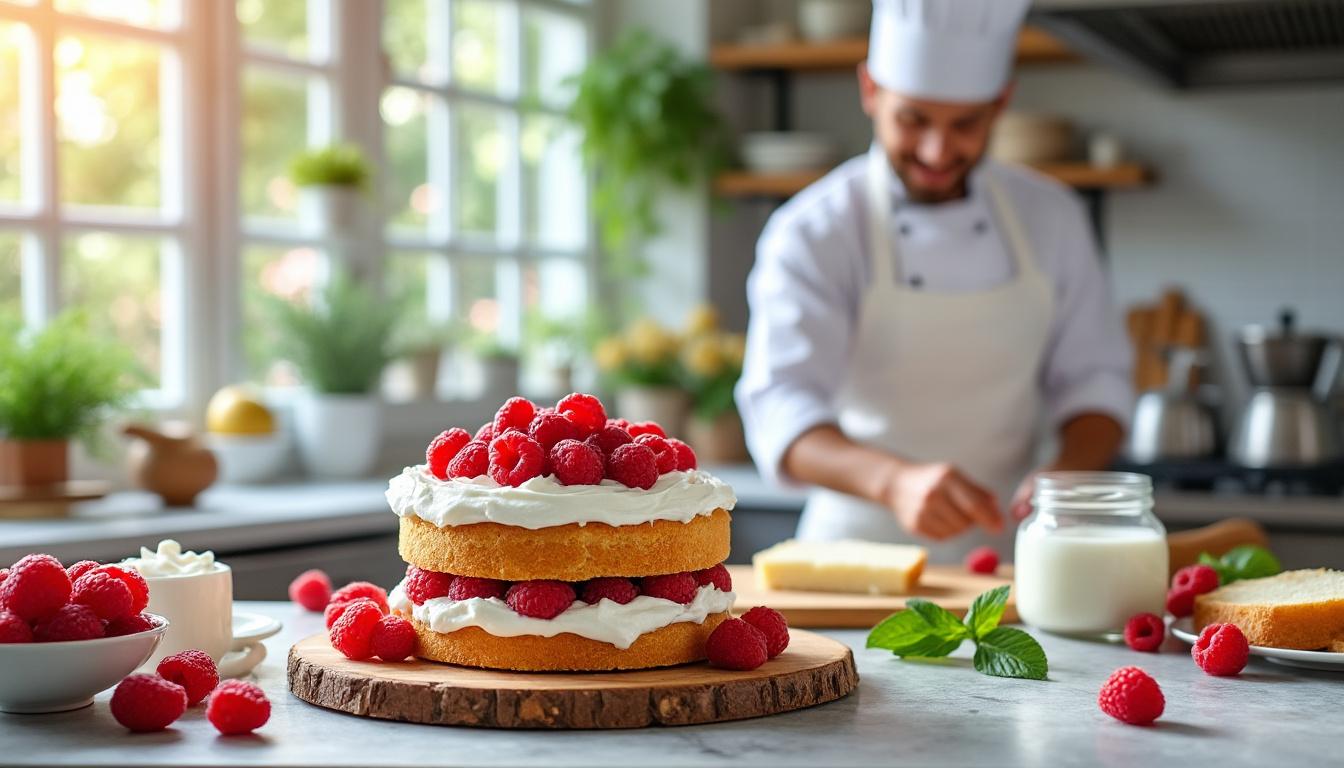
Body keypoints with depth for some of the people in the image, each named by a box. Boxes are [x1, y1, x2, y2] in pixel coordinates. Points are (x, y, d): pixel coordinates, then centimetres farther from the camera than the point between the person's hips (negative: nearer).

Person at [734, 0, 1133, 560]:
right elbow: (780, 414, -20)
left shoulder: (1051, 218, 6)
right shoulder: (809, 235, -9)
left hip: (1005, 551, 3)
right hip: (860, 549, -3)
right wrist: (895, 481, -40)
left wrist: (1064, 474, -12)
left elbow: (1094, 381, 10)